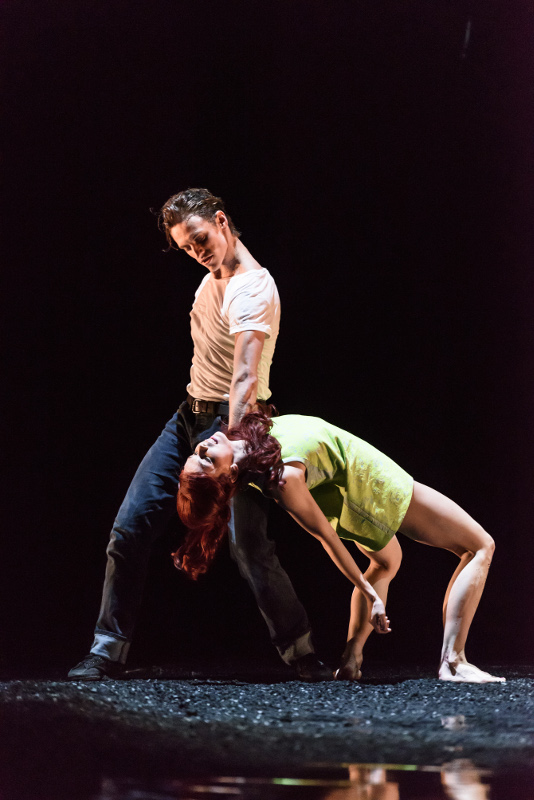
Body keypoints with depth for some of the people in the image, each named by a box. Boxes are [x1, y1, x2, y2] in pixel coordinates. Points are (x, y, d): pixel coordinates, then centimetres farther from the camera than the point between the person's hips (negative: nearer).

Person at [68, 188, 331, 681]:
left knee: (248, 544, -19)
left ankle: (303, 656, -6)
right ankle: (108, 651, 5)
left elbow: (245, 378, -35)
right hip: (189, 417, 8)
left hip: (231, 420, -8)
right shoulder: (214, 275, 7)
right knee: (131, 525, 0)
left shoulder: (252, 291, -22)